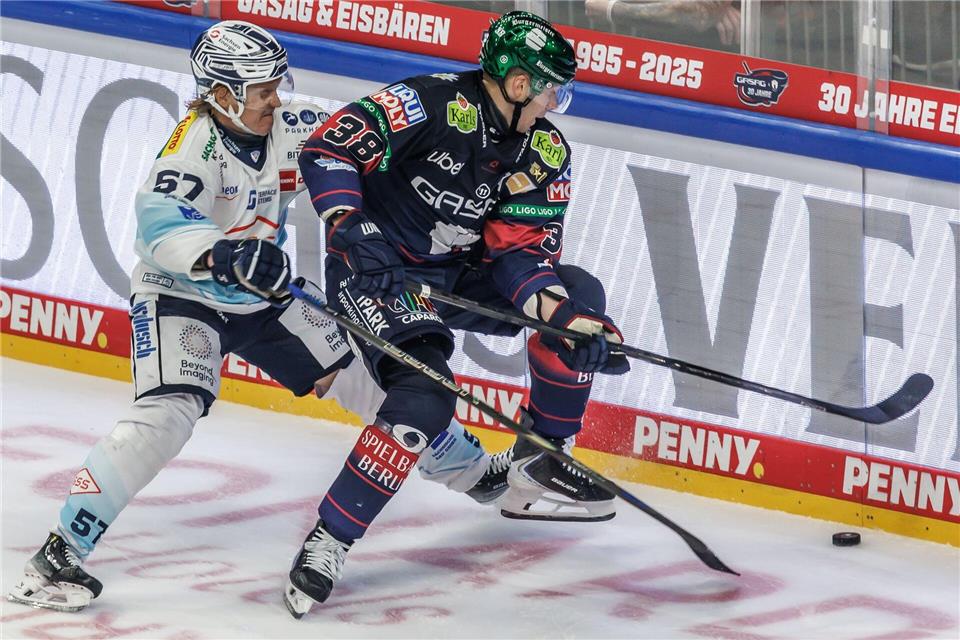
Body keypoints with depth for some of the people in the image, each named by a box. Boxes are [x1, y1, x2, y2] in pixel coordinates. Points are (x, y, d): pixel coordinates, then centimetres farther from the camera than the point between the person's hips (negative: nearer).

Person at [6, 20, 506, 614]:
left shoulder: (291, 130, -8)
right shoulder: (196, 145, -27)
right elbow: (159, 224, -42)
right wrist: (220, 254, -60)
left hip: (263, 296, 7)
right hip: (181, 297, -7)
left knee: (362, 374, 10)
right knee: (168, 414, -27)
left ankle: (472, 471, 32)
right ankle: (58, 555, -25)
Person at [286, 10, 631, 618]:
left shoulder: (546, 152, -1)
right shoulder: (433, 103, -22)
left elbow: (522, 248, -4)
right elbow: (328, 147, -23)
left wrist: (568, 317, -20)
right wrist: (352, 229, -34)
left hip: (459, 274, 7)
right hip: (376, 270, -7)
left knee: (578, 294, -2)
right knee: (424, 395, -27)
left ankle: (539, 466, 7)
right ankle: (328, 541, -20)